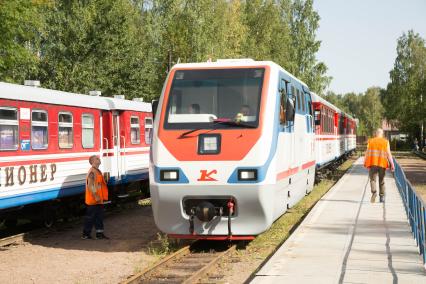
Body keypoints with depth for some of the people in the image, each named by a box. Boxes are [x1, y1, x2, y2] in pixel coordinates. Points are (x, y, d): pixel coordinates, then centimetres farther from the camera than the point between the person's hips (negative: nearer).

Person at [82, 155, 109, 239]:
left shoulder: (98, 171, 14)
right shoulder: (92, 172, -17)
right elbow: (90, 186, -22)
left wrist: (102, 197, 19)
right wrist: (96, 196, -24)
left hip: (99, 199, 10)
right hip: (93, 200, -10)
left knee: (99, 216, 11)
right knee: (90, 217, -2)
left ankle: (99, 233, 16)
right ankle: (86, 234, 7)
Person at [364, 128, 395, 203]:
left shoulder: (371, 141, 5)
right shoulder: (386, 142, 4)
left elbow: (367, 153, 4)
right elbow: (389, 154, -2)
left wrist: (365, 163, 13)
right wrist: (392, 164, -2)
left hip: (372, 163, -1)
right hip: (382, 163, 1)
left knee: (372, 179, 1)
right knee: (381, 180, 14)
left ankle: (374, 192, -24)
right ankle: (382, 196, 17)